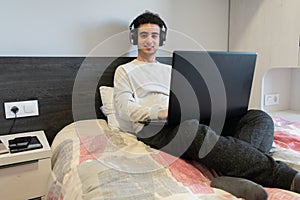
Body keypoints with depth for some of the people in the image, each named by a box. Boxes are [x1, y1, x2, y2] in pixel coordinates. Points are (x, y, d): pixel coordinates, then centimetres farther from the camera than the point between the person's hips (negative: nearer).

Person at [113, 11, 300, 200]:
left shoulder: (170, 70, 32)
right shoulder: (125, 71, 17)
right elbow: (124, 108, 1)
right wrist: (159, 112, -18)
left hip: (190, 120, 6)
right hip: (154, 128, -5)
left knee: (260, 117, -13)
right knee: (193, 129, -41)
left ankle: (235, 174, -43)